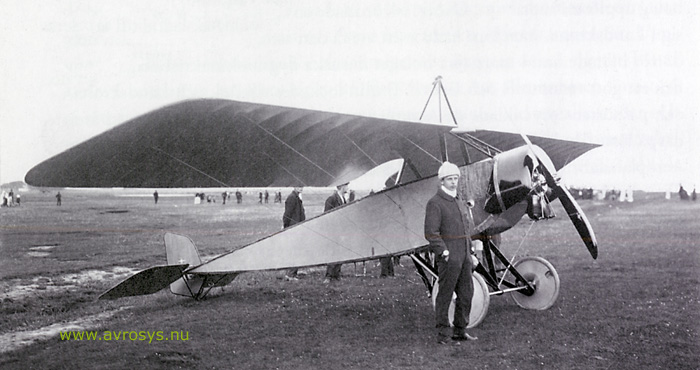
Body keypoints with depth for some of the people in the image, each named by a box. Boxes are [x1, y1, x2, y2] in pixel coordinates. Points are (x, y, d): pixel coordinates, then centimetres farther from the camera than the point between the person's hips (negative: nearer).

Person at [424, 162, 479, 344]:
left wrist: (471, 253, 18)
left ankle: (460, 331, 22)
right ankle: (442, 334, 4)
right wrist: (444, 253, -19)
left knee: (466, 294, 11)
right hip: (448, 258, -8)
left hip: (464, 255, 8)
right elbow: (431, 233, -14)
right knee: (445, 295, -3)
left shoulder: (459, 202, 18)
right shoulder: (435, 203, -8)